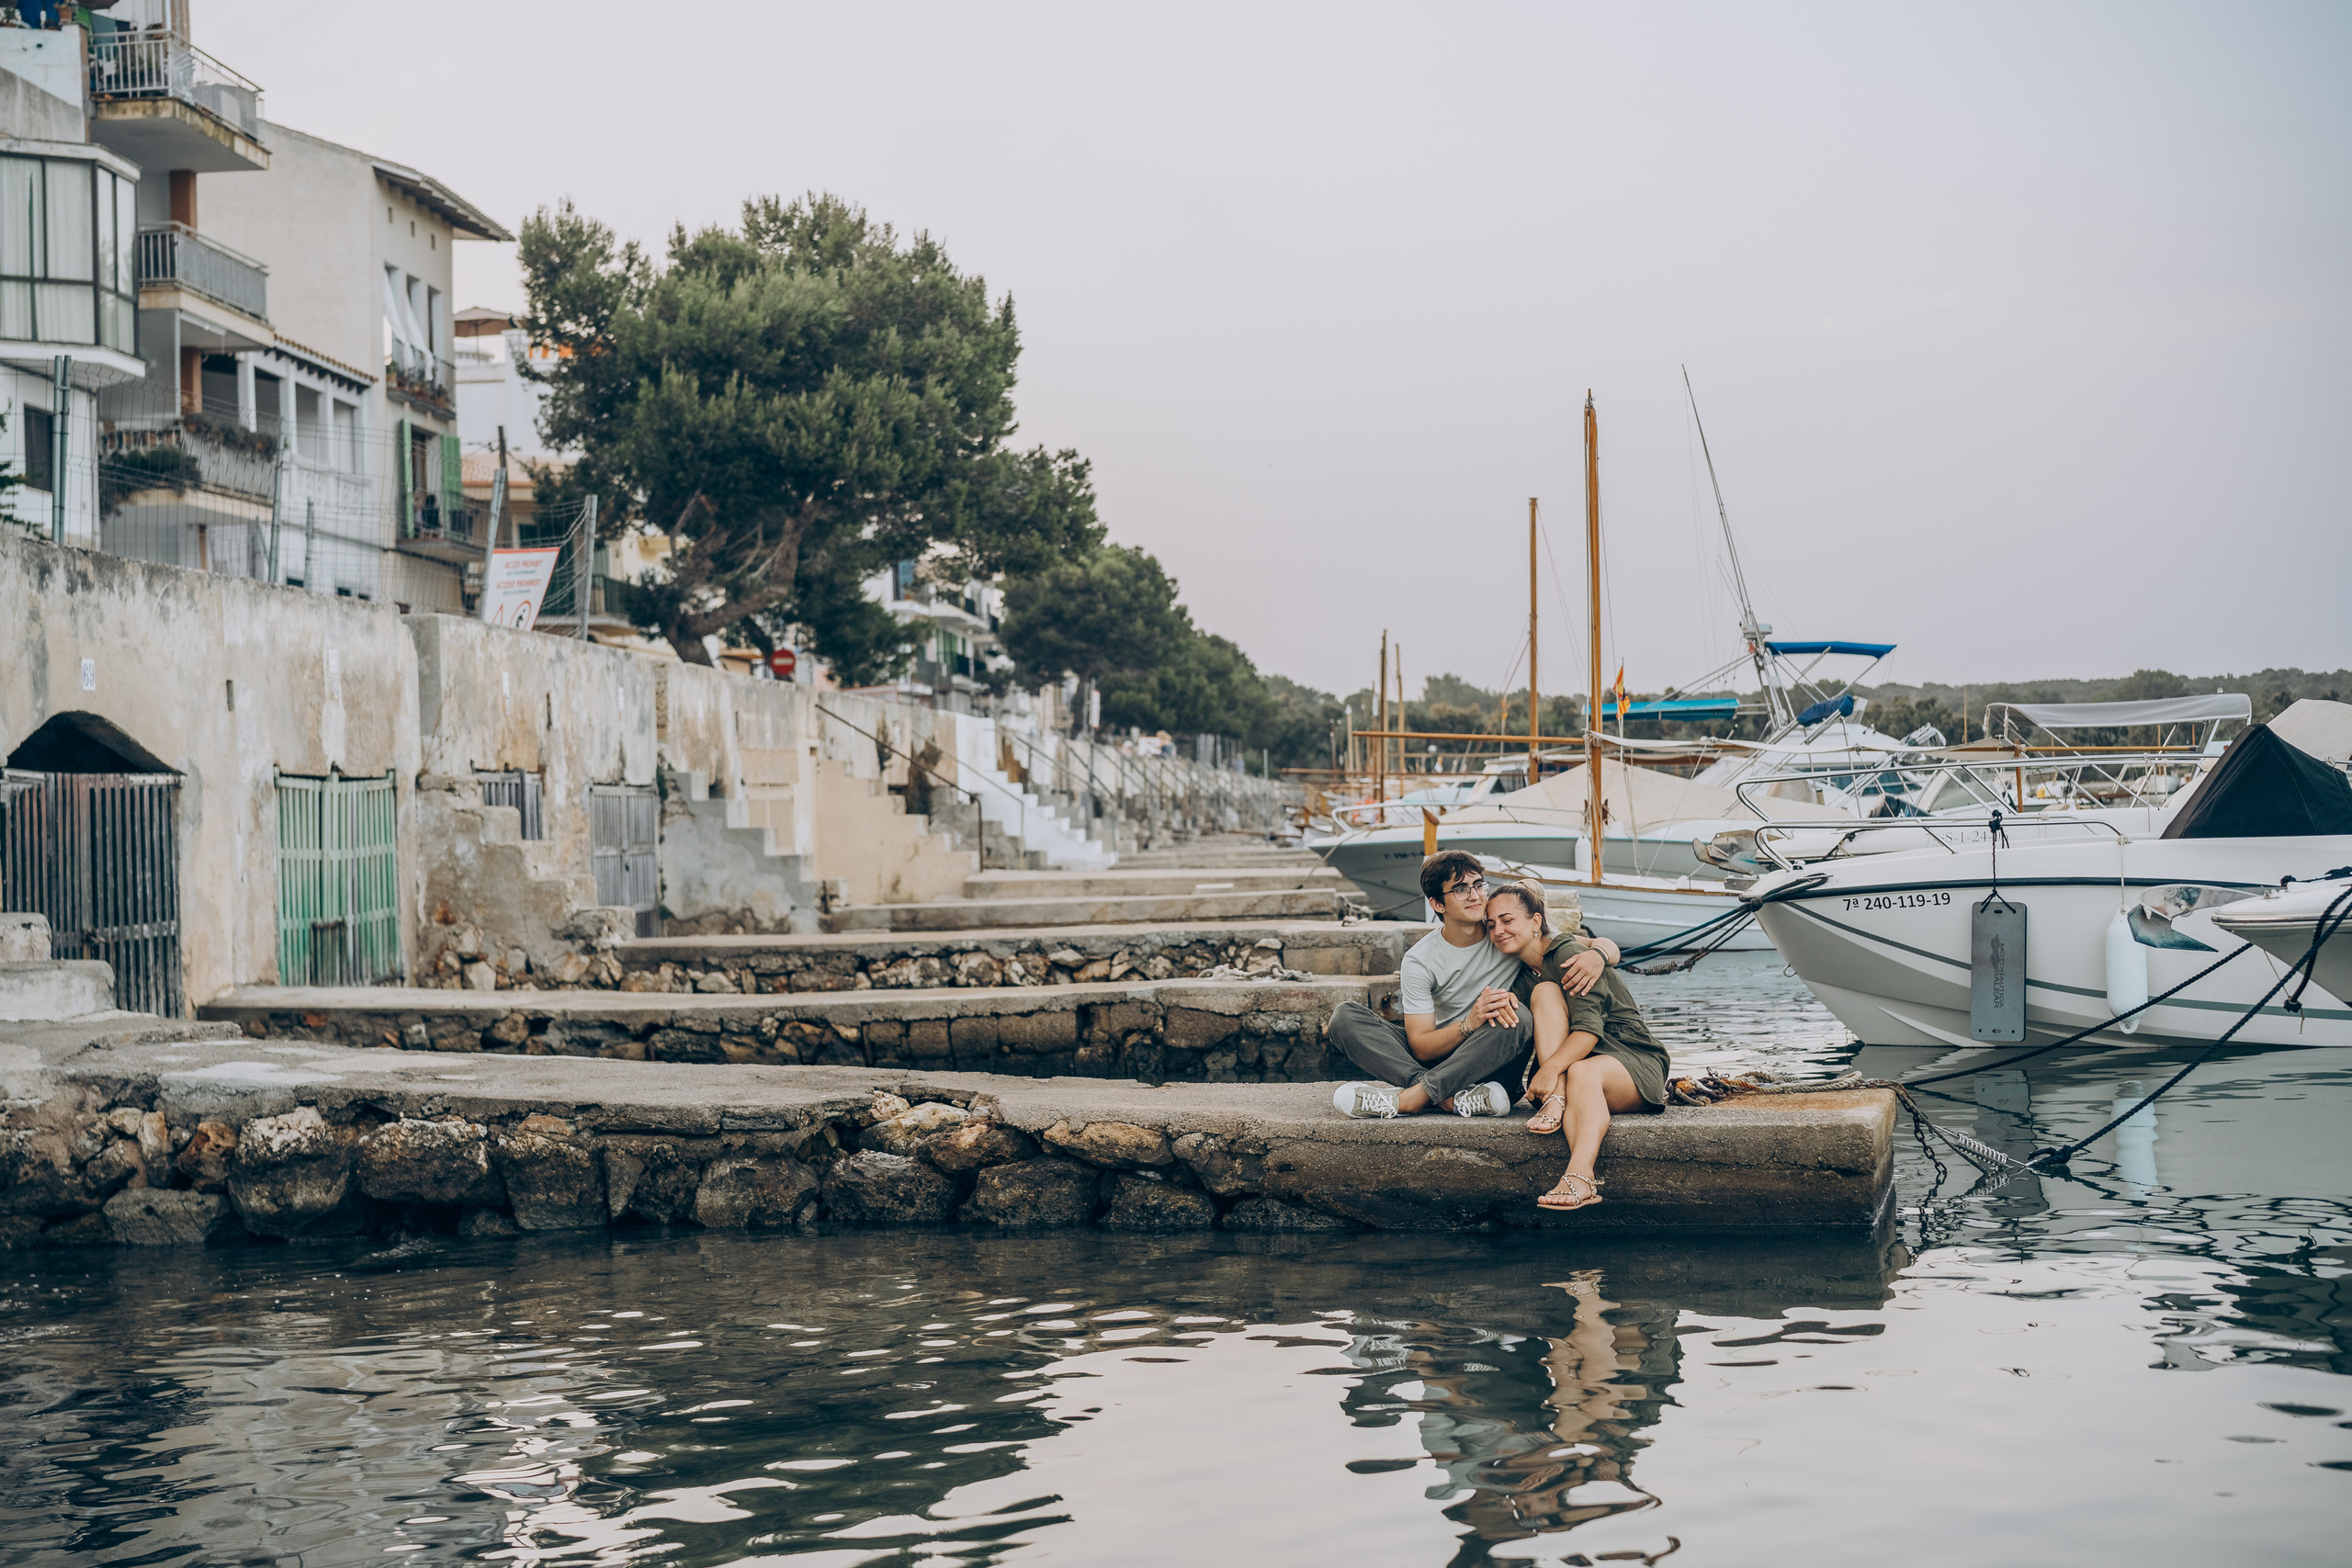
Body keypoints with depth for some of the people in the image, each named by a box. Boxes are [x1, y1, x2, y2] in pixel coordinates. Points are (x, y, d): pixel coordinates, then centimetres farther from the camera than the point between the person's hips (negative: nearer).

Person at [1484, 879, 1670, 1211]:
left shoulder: (1568, 953, -12)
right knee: (1545, 993, -17)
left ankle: (1581, 1176, -61)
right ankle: (1557, 1099, -34)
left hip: (1633, 1059, -6)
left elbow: (1589, 1029, -23)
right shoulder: (1522, 975, 12)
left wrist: (1551, 1067, -36)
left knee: (1582, 1072, -39)